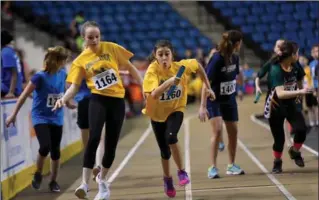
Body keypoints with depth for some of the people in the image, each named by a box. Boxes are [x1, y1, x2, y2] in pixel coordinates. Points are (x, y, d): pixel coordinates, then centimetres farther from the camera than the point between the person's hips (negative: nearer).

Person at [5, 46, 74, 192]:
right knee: (45, 146, -21)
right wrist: (14, 115, -12)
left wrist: (68, 103, 25)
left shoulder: (62, 74, -3)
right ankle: (38, 174, 4)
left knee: (55, 151, 4)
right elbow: (24, 96, -13)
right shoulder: (40, 76, -18)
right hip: (40, 117, -5)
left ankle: (53, 181, 19)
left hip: (56, 118, 5)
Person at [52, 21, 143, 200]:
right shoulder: (80, 61, 0)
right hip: (98, 100, -2)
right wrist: (63, 99, -21)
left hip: (117, 100, 2)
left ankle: (102, 179, 31)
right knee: (94, 138, -23)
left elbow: (130, 67, 11)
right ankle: (85, 183, -22)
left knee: (111, 144, 6)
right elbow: (75, 86, -2)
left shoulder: (111, 48, 2)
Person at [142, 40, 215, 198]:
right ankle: (167, 179, 36)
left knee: (170, 137, -29)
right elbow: (153, 94, -42)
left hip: (176, 109, 0)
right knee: (164, 150, 9)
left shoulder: (181, 66, -20)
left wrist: (207, 87, 4)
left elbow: (198, 65, 2)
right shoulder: (152, 70, -27)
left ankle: (181, 172, -9)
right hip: (157, 113, 0)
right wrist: (169, 82, -55)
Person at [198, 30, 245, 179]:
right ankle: (213, 167, -13)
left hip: (229, 99, 7)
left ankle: (231, 165, 21)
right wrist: (203, 106, -27)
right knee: (217, 130, -19)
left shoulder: (235, 58, -3)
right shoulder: (217, 59, -24)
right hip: (214, 100, -7)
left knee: (233, 132, 7)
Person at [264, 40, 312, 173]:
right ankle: (277, 162, 27)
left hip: (290, 105, 5)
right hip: (275, 107, -5)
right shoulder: (276, 70, -26)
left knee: (301, 129, -16)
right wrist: (300, 92, -44)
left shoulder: (294, 67, -6)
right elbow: (280, 93, -38)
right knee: (279, 139, 0)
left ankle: (294, 152, 13)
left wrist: (297, 95, 15)